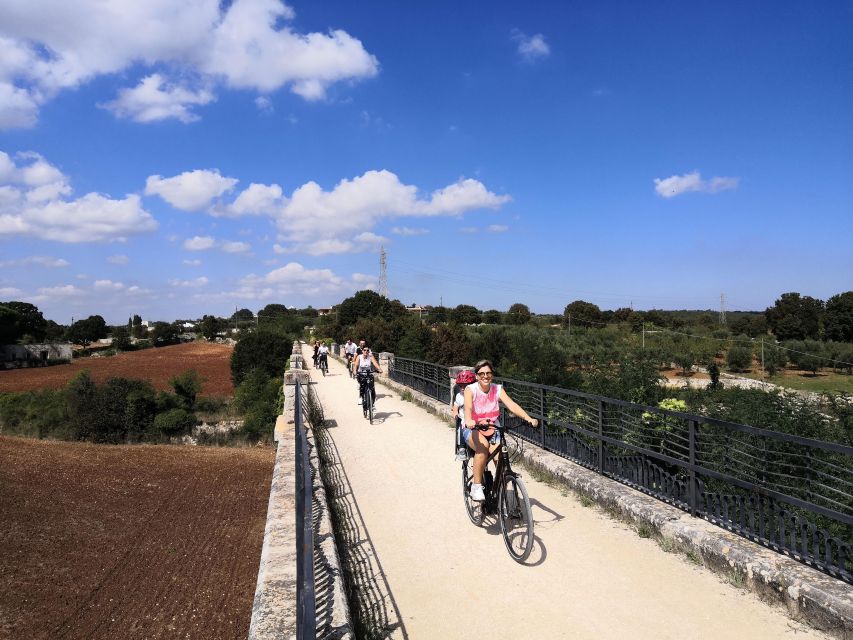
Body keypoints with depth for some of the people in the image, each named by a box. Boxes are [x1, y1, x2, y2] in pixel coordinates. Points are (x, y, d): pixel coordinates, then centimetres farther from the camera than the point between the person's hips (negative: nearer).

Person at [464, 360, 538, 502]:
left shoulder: (497, 389, -2)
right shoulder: (470, 390, -10)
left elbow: (512, 405, -16)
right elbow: (468, 407, -29)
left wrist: (528, 418, -33)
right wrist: (468, 420, -52)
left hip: (492, 430, 3)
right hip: (472, 430, -3)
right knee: (483, 445, -35)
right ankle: (476, 485, -22)